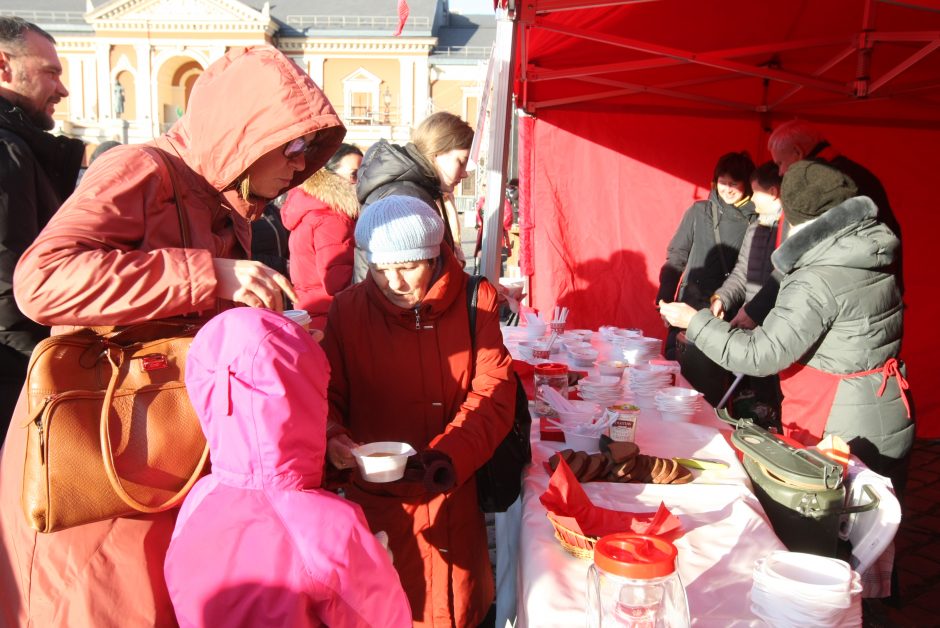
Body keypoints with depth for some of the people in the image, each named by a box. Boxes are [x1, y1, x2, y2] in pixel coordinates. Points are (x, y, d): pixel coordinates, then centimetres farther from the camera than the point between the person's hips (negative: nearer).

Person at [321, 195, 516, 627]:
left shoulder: (475, 301, -6)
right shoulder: (348, 308, -4)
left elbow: (493, 393, -9)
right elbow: (329, 395, 2)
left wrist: (449, 456, -23)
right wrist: (332, 438, -19)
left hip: (453, 495, 0)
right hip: (375, 495, 1)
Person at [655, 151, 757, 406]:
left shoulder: (759, 220, 0)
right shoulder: (699, 212, 3)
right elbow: (676, 257, 8)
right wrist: (664, 298, 0)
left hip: (735, 318, -1)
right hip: (693, 311, 1)